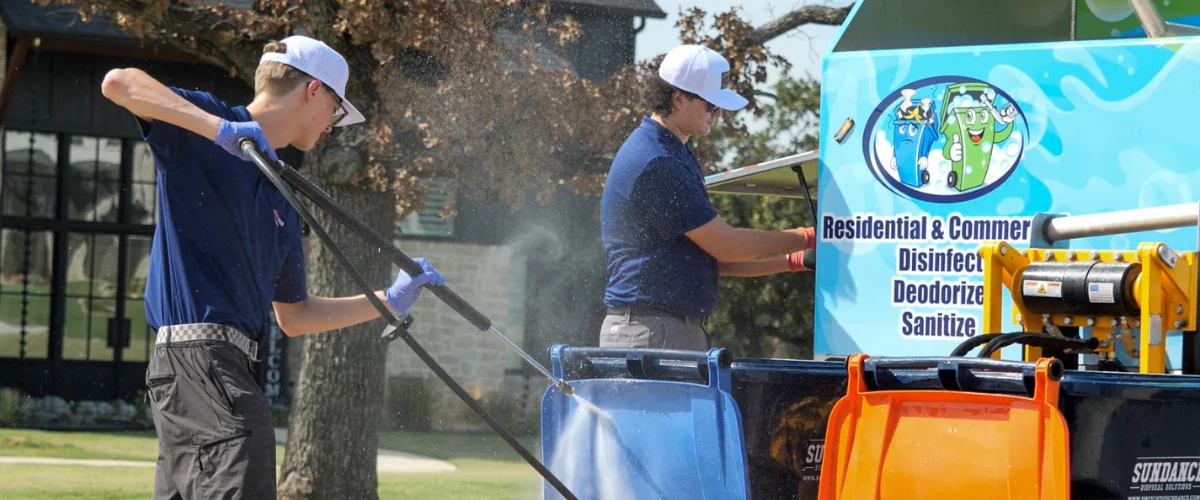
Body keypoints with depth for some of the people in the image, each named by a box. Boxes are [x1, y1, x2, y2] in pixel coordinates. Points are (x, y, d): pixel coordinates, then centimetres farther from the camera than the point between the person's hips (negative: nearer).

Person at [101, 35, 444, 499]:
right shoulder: (205, 138, -1)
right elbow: (118, 83, -18)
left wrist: (390, 300, 28)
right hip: (200, 357, -10)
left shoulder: (281, 201, 23)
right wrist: (218, 128, -27)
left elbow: (293, 316, 31)